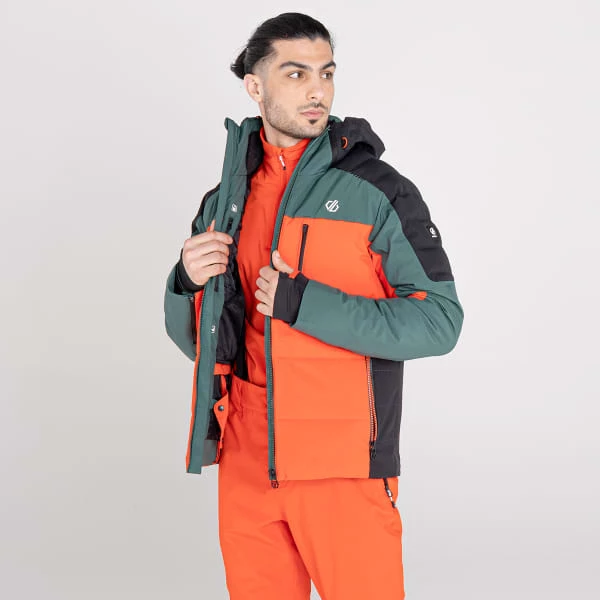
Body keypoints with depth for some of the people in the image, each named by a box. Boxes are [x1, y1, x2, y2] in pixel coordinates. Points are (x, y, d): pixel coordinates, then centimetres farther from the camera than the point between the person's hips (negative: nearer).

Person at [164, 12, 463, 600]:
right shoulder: (225, 200, 9)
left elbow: (439, 321, -13)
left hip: (342, 466, -4)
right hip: (245, 464, 4)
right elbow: (194, 339, 15)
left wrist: (304, 304, -19)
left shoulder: (377, 190, -5)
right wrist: (188, 281, -8)